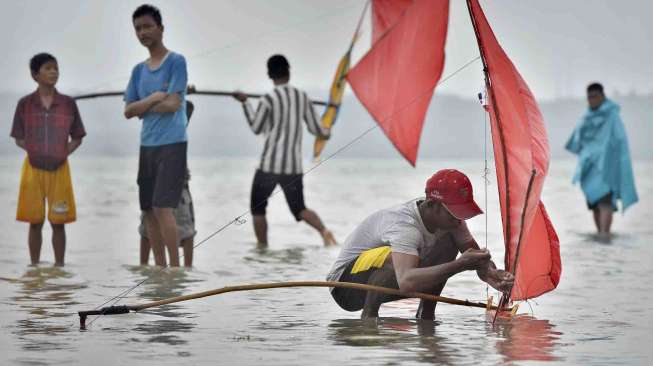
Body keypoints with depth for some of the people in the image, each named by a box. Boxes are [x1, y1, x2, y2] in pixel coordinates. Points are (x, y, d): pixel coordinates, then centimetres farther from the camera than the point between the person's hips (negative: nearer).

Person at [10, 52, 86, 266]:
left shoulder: (68, 104, 1)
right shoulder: (25, 104, 0)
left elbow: (77, 138, 7)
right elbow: (19, 139, 6)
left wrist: (65, 152, -8)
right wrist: (32, 149, -10)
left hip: (59, 168, 0)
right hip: (33, 167, 0)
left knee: (58, 221, 3)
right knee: (35, 221, 4)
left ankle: (59, 265, 11)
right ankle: (34, 267, 13)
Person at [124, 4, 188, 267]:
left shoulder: (176, 62, -5)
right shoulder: (138, 70, 14)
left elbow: (173, 104, -13)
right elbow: (128, 111, 7)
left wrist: (143, 107, 0)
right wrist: (152, 99, -9)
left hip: (172, 144, -7)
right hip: (147, 145, 7)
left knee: (162, 207, -14)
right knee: (148, 210, 7)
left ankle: (175, 268, -10)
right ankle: (160, 268, 14)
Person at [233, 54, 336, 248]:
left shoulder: (268, 100, -9)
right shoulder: (303, 97, 3)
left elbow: (257, 128, 5)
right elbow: (315, 128, 12)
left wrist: (245, 103, 17)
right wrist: (325, 132, 36)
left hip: (270, 165, -4)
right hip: (294, 166, 4)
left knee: (257, 208, 15)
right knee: (299, 208, 12)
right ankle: (323, 230, -15)